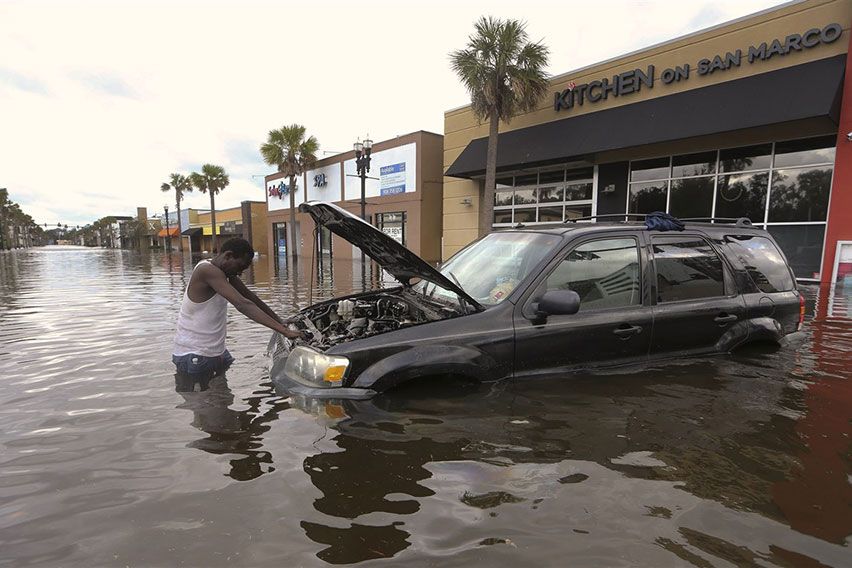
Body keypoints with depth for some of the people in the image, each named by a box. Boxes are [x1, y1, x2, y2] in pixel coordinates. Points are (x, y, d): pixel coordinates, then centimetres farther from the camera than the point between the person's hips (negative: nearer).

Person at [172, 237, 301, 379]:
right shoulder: (207, 271, -24)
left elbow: (249, 296, 10)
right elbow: (242, 305, -31)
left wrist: (281, 322, 5)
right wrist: (284, 331, -35)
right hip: (193, 358, -9)